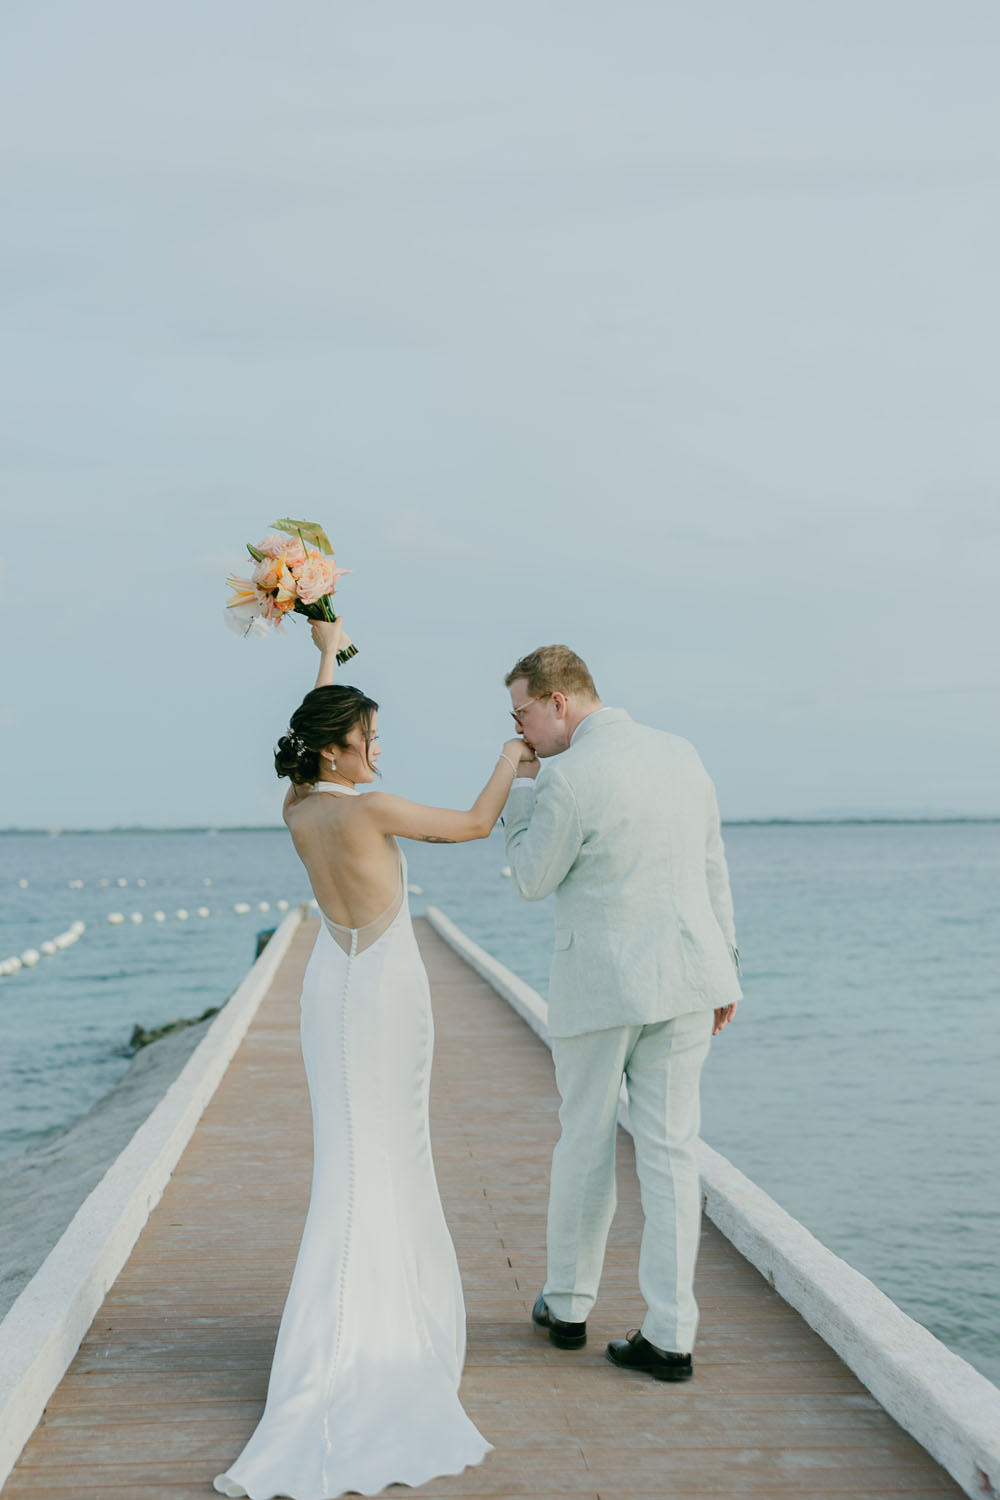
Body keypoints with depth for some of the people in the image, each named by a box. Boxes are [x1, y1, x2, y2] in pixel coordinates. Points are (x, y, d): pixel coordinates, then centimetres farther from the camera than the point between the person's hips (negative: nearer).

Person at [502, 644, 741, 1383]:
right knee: (671, 1151, 7)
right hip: (686, 977, 5)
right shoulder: (681, 754, 5)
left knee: (585, 1144, 13)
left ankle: (568, 1305, 30)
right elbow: (715, 872, 10)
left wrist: (519, 786, 5)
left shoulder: (568, 779, -16)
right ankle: (670, 1336, 7)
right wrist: (725, 971, 17)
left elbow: (533, 879, -3)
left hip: (601, 983, -5)